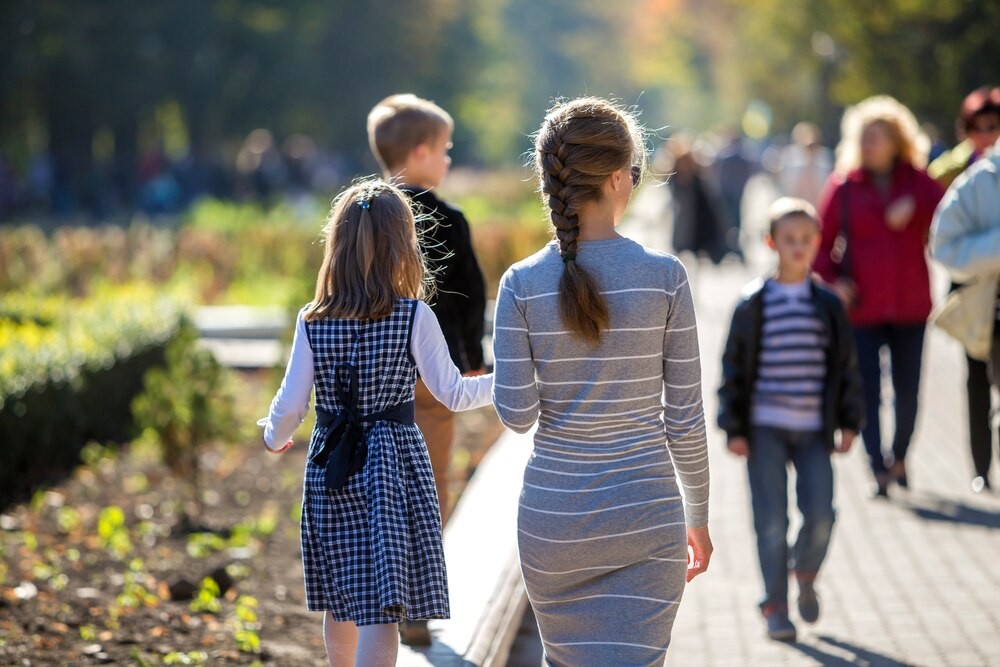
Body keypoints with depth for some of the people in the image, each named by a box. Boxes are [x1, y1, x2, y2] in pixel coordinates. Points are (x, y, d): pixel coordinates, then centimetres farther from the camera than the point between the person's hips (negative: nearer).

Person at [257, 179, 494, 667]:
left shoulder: (312, 321, -3)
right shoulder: (415, 316, -10)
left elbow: (291, 404, -1)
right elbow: (452, 394, -3)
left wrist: (275, 438, 20)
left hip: (331, 469, 3)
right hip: (393, 464, -3)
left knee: (339, 598, 20)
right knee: (382, 608, -4)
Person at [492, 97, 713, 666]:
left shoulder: (522, 284, -6)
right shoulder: (665, 277, -8)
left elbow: (516, 413, -7)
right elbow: (685, 417, -4)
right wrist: (699, 516, 9)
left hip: (552, 516, 2)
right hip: (647, 515, -2)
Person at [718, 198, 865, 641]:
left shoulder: (827, 305, 4)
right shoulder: (754, 304, -2)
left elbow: (846, 366, 9)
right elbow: (734, 367, 0)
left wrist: (849, 422, 4)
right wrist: (734, 428, -4)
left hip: (814, 430, 2)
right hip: (764, 430, -2)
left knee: (820, 516, -6)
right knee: (772, 522, -1)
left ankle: (805, 574, 24)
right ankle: (775, 606, 12)